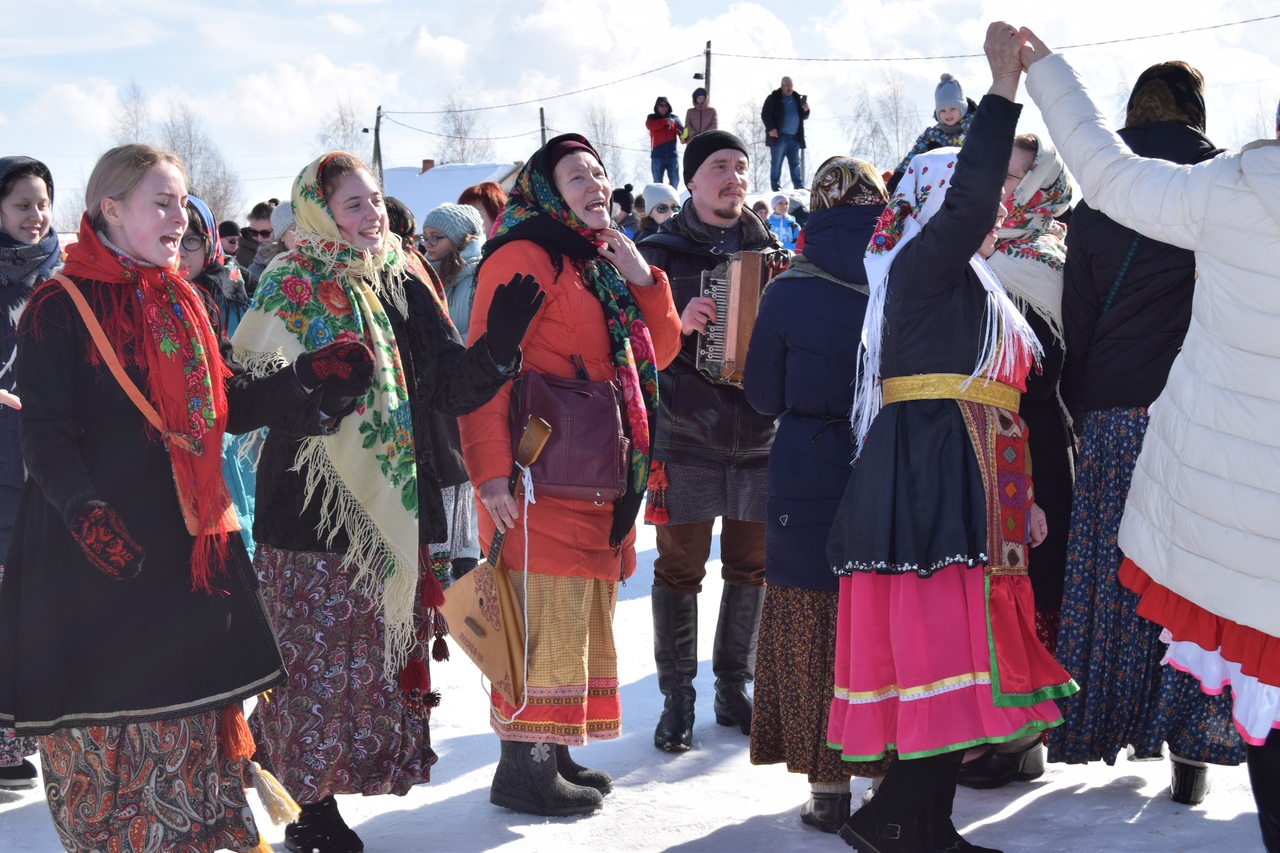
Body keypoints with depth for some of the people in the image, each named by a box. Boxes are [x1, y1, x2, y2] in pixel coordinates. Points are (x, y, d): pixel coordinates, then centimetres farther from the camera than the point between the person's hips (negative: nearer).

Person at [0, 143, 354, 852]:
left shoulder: (189, 305, 13)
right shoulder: (59, 308, -7)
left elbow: (229, 407, 14)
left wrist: (309, 377, 1)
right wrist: (85, 510, -28)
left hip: (189, 537, 6)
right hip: (99, 547, -6)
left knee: (193, 707, 12)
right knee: (103, 712, -1)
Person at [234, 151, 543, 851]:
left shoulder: (407, 285, 10)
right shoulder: (291, 293, -5)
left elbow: (452, 388, 8)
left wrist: (501, 343, -8)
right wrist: (321, 391, -33)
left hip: (396, 513, 6)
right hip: (313, 521, -6)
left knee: (385, 662, 10)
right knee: (316, 666, -3)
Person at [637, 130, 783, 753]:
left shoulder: (769, 250, 10)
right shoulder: (661, 252, 2)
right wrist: (678, 325, -21)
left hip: (760, 434, 3)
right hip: (687, 436, -3)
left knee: (751, 566, 8)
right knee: (680, 567, 0)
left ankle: (735, 687, 22)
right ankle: (677, 698, 9)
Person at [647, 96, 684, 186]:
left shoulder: (674, 119, 12)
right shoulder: (652, 118, 9)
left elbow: (682, 131, -2)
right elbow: (649, 125, -14)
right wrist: (665, 121, -17)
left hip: (672, 155, 1)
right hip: (657, 156, -1)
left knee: (675, 182, 1)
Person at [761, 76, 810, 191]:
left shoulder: (797, 98, 14)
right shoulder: (774, 98, -2)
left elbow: (803, 116, 20)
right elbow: (765, 114, -7)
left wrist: (805, 111, -3)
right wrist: (770, 128, -19)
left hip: (794, 137, 5)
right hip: (779, 137, -5)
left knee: (795, 164, 8)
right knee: (776, 163, -3)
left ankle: (799, 187, 10)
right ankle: (776, 188, -2)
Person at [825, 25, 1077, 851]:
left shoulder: (975, 287, 25)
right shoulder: (923, 264, -3)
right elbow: (968, 199, -24)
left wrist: (1023, 497, 23)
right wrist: (1004, 87, -21)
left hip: (969, 487, 10)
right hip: (927, 476, -10)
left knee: (956, 663, 7)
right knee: (940, 656, -14)